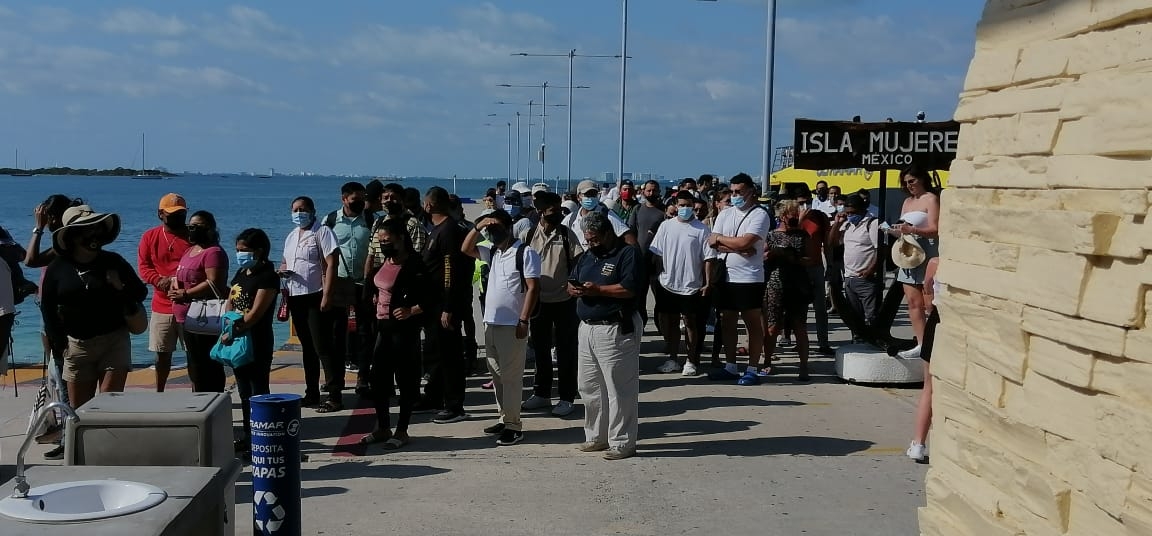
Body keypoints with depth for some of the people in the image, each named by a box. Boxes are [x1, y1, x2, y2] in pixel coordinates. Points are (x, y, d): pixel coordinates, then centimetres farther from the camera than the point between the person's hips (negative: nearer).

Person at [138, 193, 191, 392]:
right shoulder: (150, 237, 7)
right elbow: (143, 266, 3)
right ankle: (159, 393, 24)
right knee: (162, 353, 11)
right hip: (162, 306, 2)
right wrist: (159, 280, -15)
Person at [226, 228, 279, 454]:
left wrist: (233, 332, -18)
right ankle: (248, 435, 23)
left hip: (257, 342, -8)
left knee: (258, 391, -4)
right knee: (244, 391, 14)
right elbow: (230, 304, 12)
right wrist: (226, 331, -4)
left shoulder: (268, 277, -12)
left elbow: (256, 313, -18)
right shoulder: (240, 273, 14)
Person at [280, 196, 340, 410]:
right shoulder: (291, 236, 17)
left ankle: (334, 392, -6)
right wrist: (282, 269, 2)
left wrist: (326, 295, -20)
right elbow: (285, 261, 28)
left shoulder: (322, 232, -7)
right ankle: (311, 393, 17)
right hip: (295, 297, 8)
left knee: (322, 346, -9)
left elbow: (331, 264, -13)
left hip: (315, 297, -8)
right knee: (307, 346, 12)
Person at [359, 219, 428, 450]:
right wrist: (377, 299, 15)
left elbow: (429, 298, -17)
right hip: (383, 326, 9)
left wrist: (411, 311, -27)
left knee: (405, 380, 2)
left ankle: (402, 431, 11)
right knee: (378, 379, 12)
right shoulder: (385, 262, 11)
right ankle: (383, 427, 25)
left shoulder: (414, 265, -14)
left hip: (404, 328, -8)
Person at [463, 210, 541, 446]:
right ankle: (504, 418, 21)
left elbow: (533, 288, -14)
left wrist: (524, 320, -18)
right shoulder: (493, 252, 13)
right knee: (497, 374, 12)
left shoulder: (525, 253, -9)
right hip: (491, 322, 8)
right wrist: (478, 228, 3)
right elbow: (465, 249, 18)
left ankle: (513, 426, -2)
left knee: (511, 376, -6)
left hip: (512, 324, -8)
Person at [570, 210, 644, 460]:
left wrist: (597, 290, -18)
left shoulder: (628, 253, -8)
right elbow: (571, 282, 20)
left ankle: (622, 443, 2)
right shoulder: (587, 256, 18)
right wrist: (573, 289, -4)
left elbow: (630, 289, -19)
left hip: (616, 330, -9)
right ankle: (596, 437, 26)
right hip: (587, 328, 9)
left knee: (619, 389, -4)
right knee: (589, 387, 14)